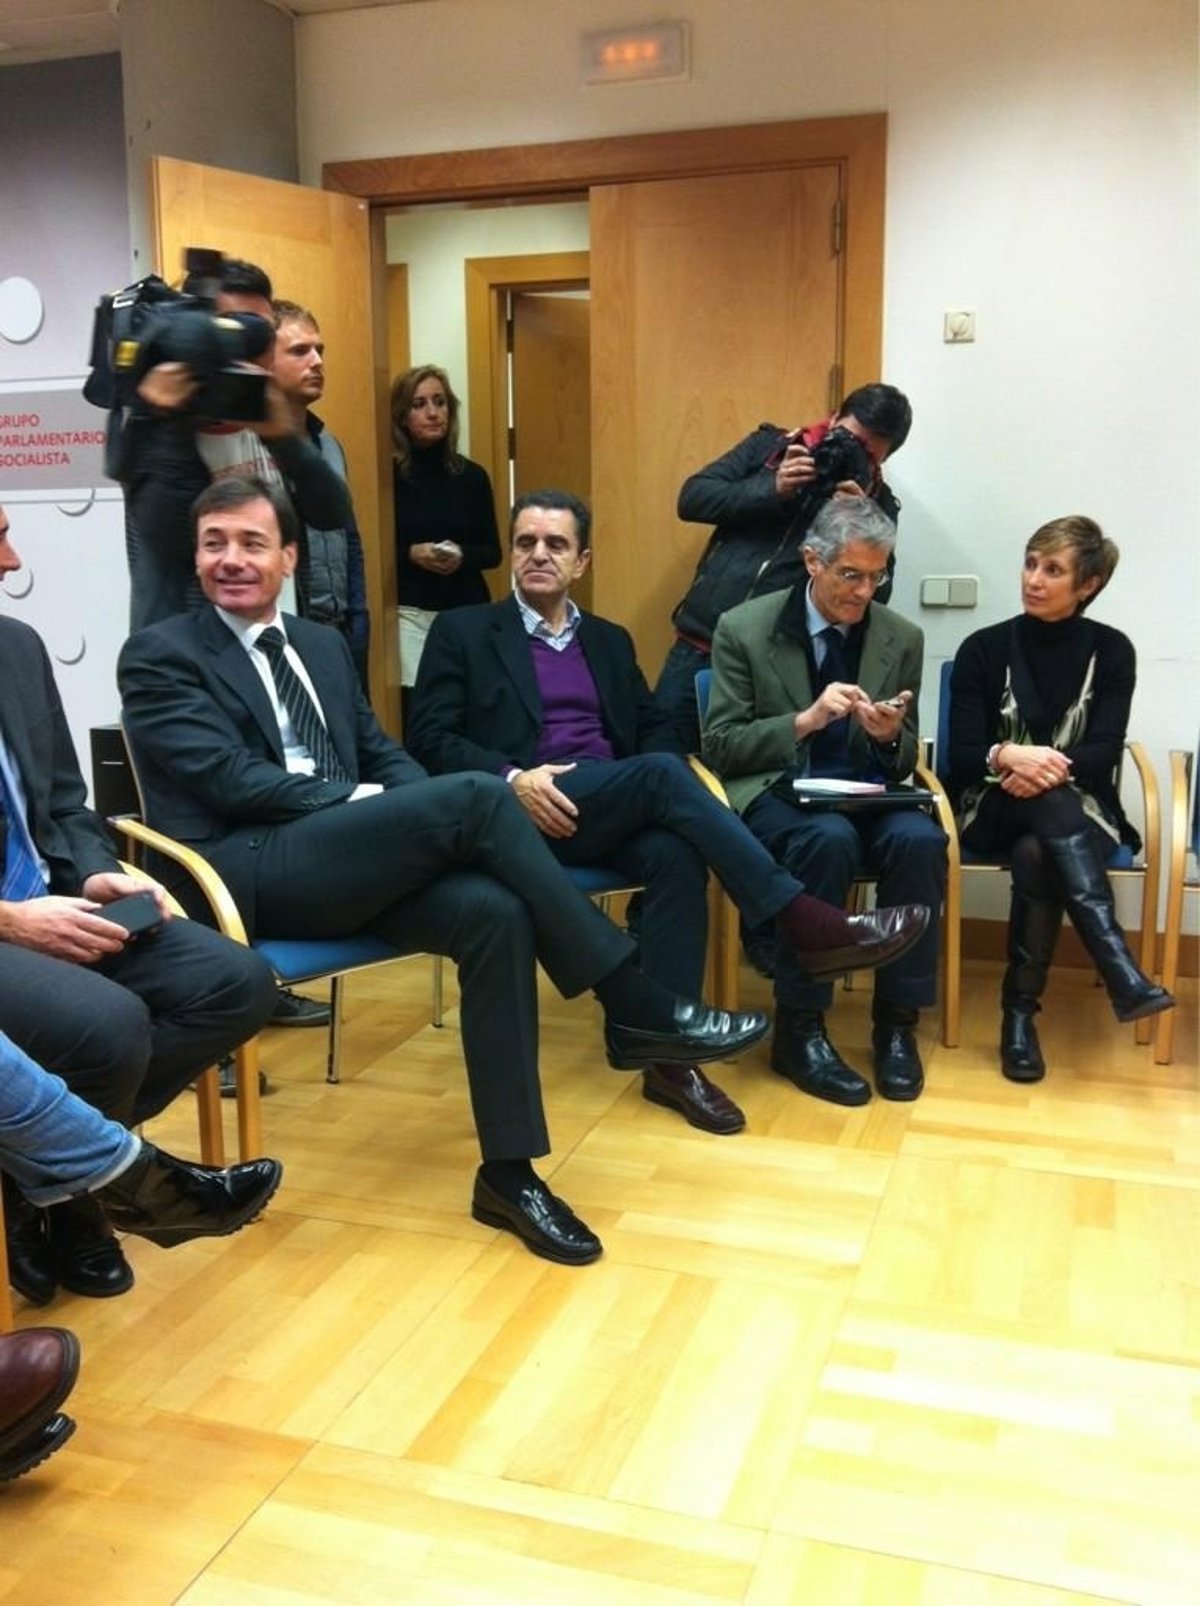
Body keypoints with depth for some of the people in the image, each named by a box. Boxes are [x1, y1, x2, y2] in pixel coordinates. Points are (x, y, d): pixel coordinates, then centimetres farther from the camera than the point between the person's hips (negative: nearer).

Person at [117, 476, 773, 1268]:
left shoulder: (324, 645, 23)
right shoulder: (160, 655, 3)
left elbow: (382, 753, 18)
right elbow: (227, 779, -9)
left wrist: (429, 823, -4)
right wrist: (356, 800, -15)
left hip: (350, 862, 6)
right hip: (250, 874, -6)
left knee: (495, 912, -25)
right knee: (478, 796, -26)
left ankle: (508, 1171, -18)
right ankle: (635, 1006, -19)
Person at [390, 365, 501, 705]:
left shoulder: (472, 475, 7)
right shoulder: (388, 475, -1)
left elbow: (492, 552, 9)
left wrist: (463, 555, -10)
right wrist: (411, 554, -15)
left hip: (468, 610, 3)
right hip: (410, 613, -2)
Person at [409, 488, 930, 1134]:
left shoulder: (609, 640, 24)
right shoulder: (462, 631, 9)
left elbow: (655, 730, 19)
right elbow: (430, 739, 0)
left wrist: (660, 786, -6)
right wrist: (512, 778, -18)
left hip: (617, 811, 4)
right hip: (521, 813, -4)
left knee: (676, 854, -31)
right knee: (662, 775, -30)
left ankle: (669, 1055, -28)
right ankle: (807, 924, -29)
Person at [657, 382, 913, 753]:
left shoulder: (878, 504, 6)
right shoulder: (770, 445, 8)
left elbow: (874, 596, -2)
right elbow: (692, 498, -1)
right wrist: (772, 490, -12)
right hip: (700, 644, 1)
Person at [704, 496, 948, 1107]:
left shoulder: (901, 638, 7)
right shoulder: (744, 628, -3)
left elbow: (904, 763, 12)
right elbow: (720, 747, -5)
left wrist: (889, 737, -13)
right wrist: (805, 720, -19)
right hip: (775, 793, -3)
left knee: (920, 839, -30)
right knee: (830, 840, -36)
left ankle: (897, 1024, -15)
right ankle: (799, 1029, -22)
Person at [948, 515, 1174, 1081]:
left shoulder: (1111, 650, 4)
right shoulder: (983, 648, 1)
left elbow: (1103, 754, -7)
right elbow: (961, 758, -6)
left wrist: (1048, 767, -28)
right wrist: (1006, 756, -29)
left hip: (1081, 809, 1)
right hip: (994, 808, -1)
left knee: (1037, 855, -36)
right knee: (1055, 806, -36)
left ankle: (1019, 1012, -29)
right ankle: (1121, 973, -48)